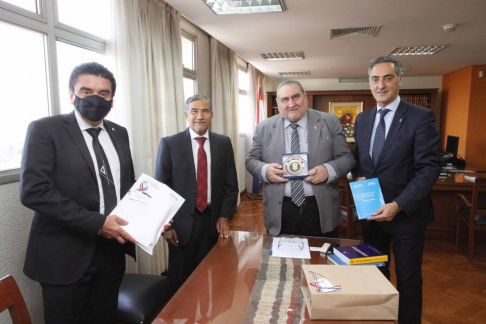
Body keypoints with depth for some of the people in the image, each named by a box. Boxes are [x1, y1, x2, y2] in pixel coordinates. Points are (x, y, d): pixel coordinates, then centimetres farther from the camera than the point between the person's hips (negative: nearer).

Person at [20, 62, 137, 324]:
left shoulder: (119, 134, 8)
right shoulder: (45, 129, -9)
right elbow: (33, 191, -18)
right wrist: (96, 223, -23)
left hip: (111, 249, 5)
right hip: (66, 254, -5)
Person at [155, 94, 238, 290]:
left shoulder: (224, 143, 3)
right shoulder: (169, 144, -3)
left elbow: (231, 184, 6)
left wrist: (224, 216, -3)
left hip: (214, 220, 2)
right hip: (182, 222, -1)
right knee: (181, 280, 12)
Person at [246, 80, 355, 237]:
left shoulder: (330, 122, 1)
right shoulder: (264, 128, 4)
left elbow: (346, 158, 1)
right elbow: (251, 160, 7)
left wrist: (328, 170, -20)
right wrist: (265, 170, -15)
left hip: (321, 210, 0)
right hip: (280, 211, 1)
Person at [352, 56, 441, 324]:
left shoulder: (421, 117, -11)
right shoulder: (362, 119, 7)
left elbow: (429, 168, -15)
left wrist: (398, 205, -24)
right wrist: (358, 176, -6)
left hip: (406, 213, -5)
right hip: (371, 210, 5)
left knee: (408, 278, 11)